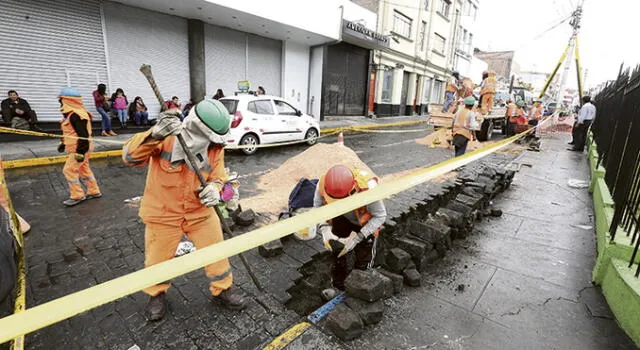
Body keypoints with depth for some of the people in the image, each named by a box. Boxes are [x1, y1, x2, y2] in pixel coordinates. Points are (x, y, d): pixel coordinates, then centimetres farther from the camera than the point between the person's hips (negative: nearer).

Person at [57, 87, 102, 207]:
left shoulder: (76, 115, -22)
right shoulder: (71, 113, 12)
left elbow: (82, 134, -26)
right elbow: (70, 132, 24)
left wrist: (81, 151, -25)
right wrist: (63, 144, 28)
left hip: (80, 149, -11)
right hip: (76, 148, 11)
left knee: (69, 170, -5)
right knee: (84, 169, 16)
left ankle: (77, 196, 5)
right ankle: (94, 191, 25)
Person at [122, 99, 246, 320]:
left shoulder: (215, 148, -12)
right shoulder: (165, 138, -22)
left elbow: (217, 177, -3)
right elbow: (130, 157, -30)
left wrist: (213, 188, -28)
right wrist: (156, 134, -48)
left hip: (200, 211, 2)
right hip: (162, 212, -2)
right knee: (157, 260, 14)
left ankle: (223, 289, 35)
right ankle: (156, 294, 46)